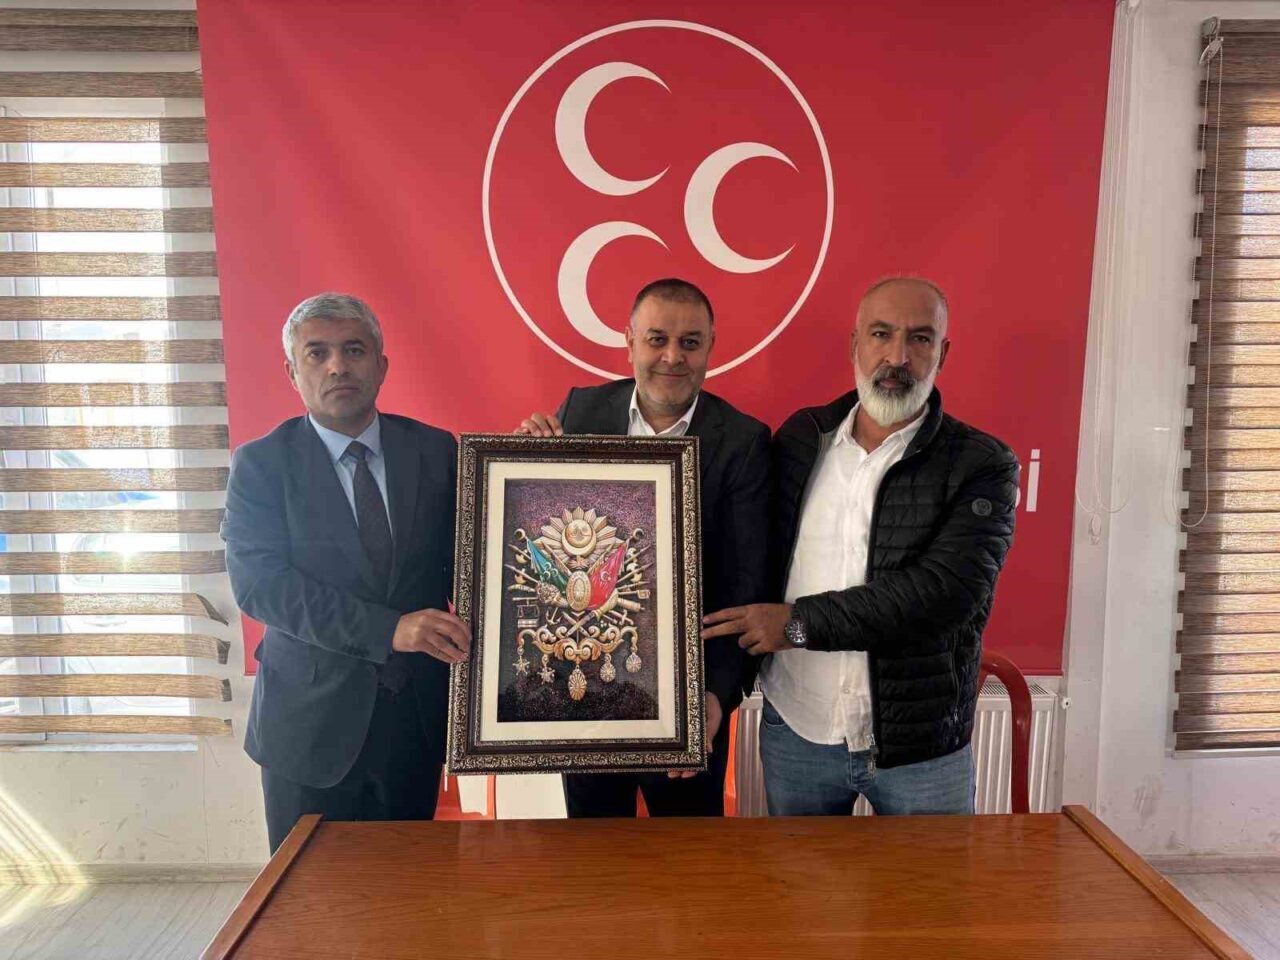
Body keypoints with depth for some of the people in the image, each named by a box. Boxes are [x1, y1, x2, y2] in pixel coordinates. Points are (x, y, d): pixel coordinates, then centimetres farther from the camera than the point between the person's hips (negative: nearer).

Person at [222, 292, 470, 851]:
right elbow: (257, 581, -15)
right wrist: (388, 629, -25)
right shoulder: (260, 464, -4)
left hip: (417, 716, 2)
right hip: (311, 722, -2)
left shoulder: (434, 450, 2)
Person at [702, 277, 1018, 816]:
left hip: (922, 746, -2)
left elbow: (945, 591, -22)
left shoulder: (983, 467, -10)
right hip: (795, 731, 2)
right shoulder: (799, 439, 1)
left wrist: (799, 622, -21)